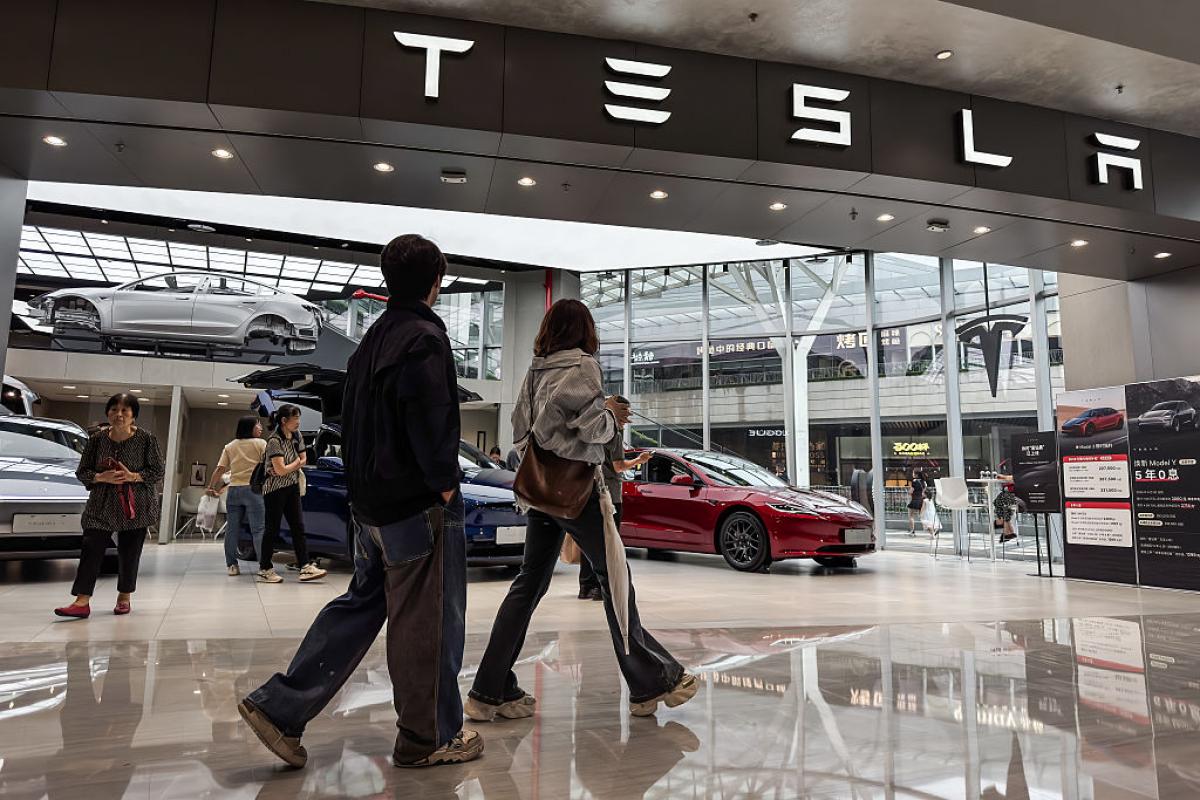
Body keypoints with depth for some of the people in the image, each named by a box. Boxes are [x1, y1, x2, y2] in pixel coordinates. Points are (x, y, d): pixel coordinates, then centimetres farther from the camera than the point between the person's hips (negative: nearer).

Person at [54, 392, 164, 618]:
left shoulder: (146, 439, -4)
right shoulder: (97, 439, 3)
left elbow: (158, 472, -3)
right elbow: (82, 472, 7)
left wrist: (132, 476, -18)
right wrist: (102, 477, -13)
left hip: (135, 506, -2)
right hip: (102, 506, 2)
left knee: (129, 553, 5)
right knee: (91, 548, -7)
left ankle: (124, 598, 20)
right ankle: (82, 602, -6)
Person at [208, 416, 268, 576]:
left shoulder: (230, 447, 13)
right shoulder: (260, 444, -1)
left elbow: (220, 469, 7)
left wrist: (211, 487, 13)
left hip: (234, 489, 5)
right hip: (253, 489, -5)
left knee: (232, 528, 9)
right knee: (258, 529, -6)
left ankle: (231, 565, 10)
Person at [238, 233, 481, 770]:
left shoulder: (372, 339, 13)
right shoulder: (424, 338, -15)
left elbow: (353, 420, 16)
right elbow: (431, 423, -25)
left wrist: (367, 483, 17)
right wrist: (445, 482, -14)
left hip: (372, 503, 9)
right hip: (419, 505, -9)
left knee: (360, 605, 19)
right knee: (427, 622, 3)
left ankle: (279, 707, 18)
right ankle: (430, 739, 17)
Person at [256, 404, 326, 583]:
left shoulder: (296, 435, 5)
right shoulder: (274, 440, -17)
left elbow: (303, 460, 8)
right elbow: (280, 470, -21)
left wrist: (288, 468, -9)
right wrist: (296, 463, -3)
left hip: (292, 487, 7)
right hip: (275, 489, -7)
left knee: (298, 527, 1)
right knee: (272, 529, 0)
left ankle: (305, 566, -1)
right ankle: (265, 569, 11)